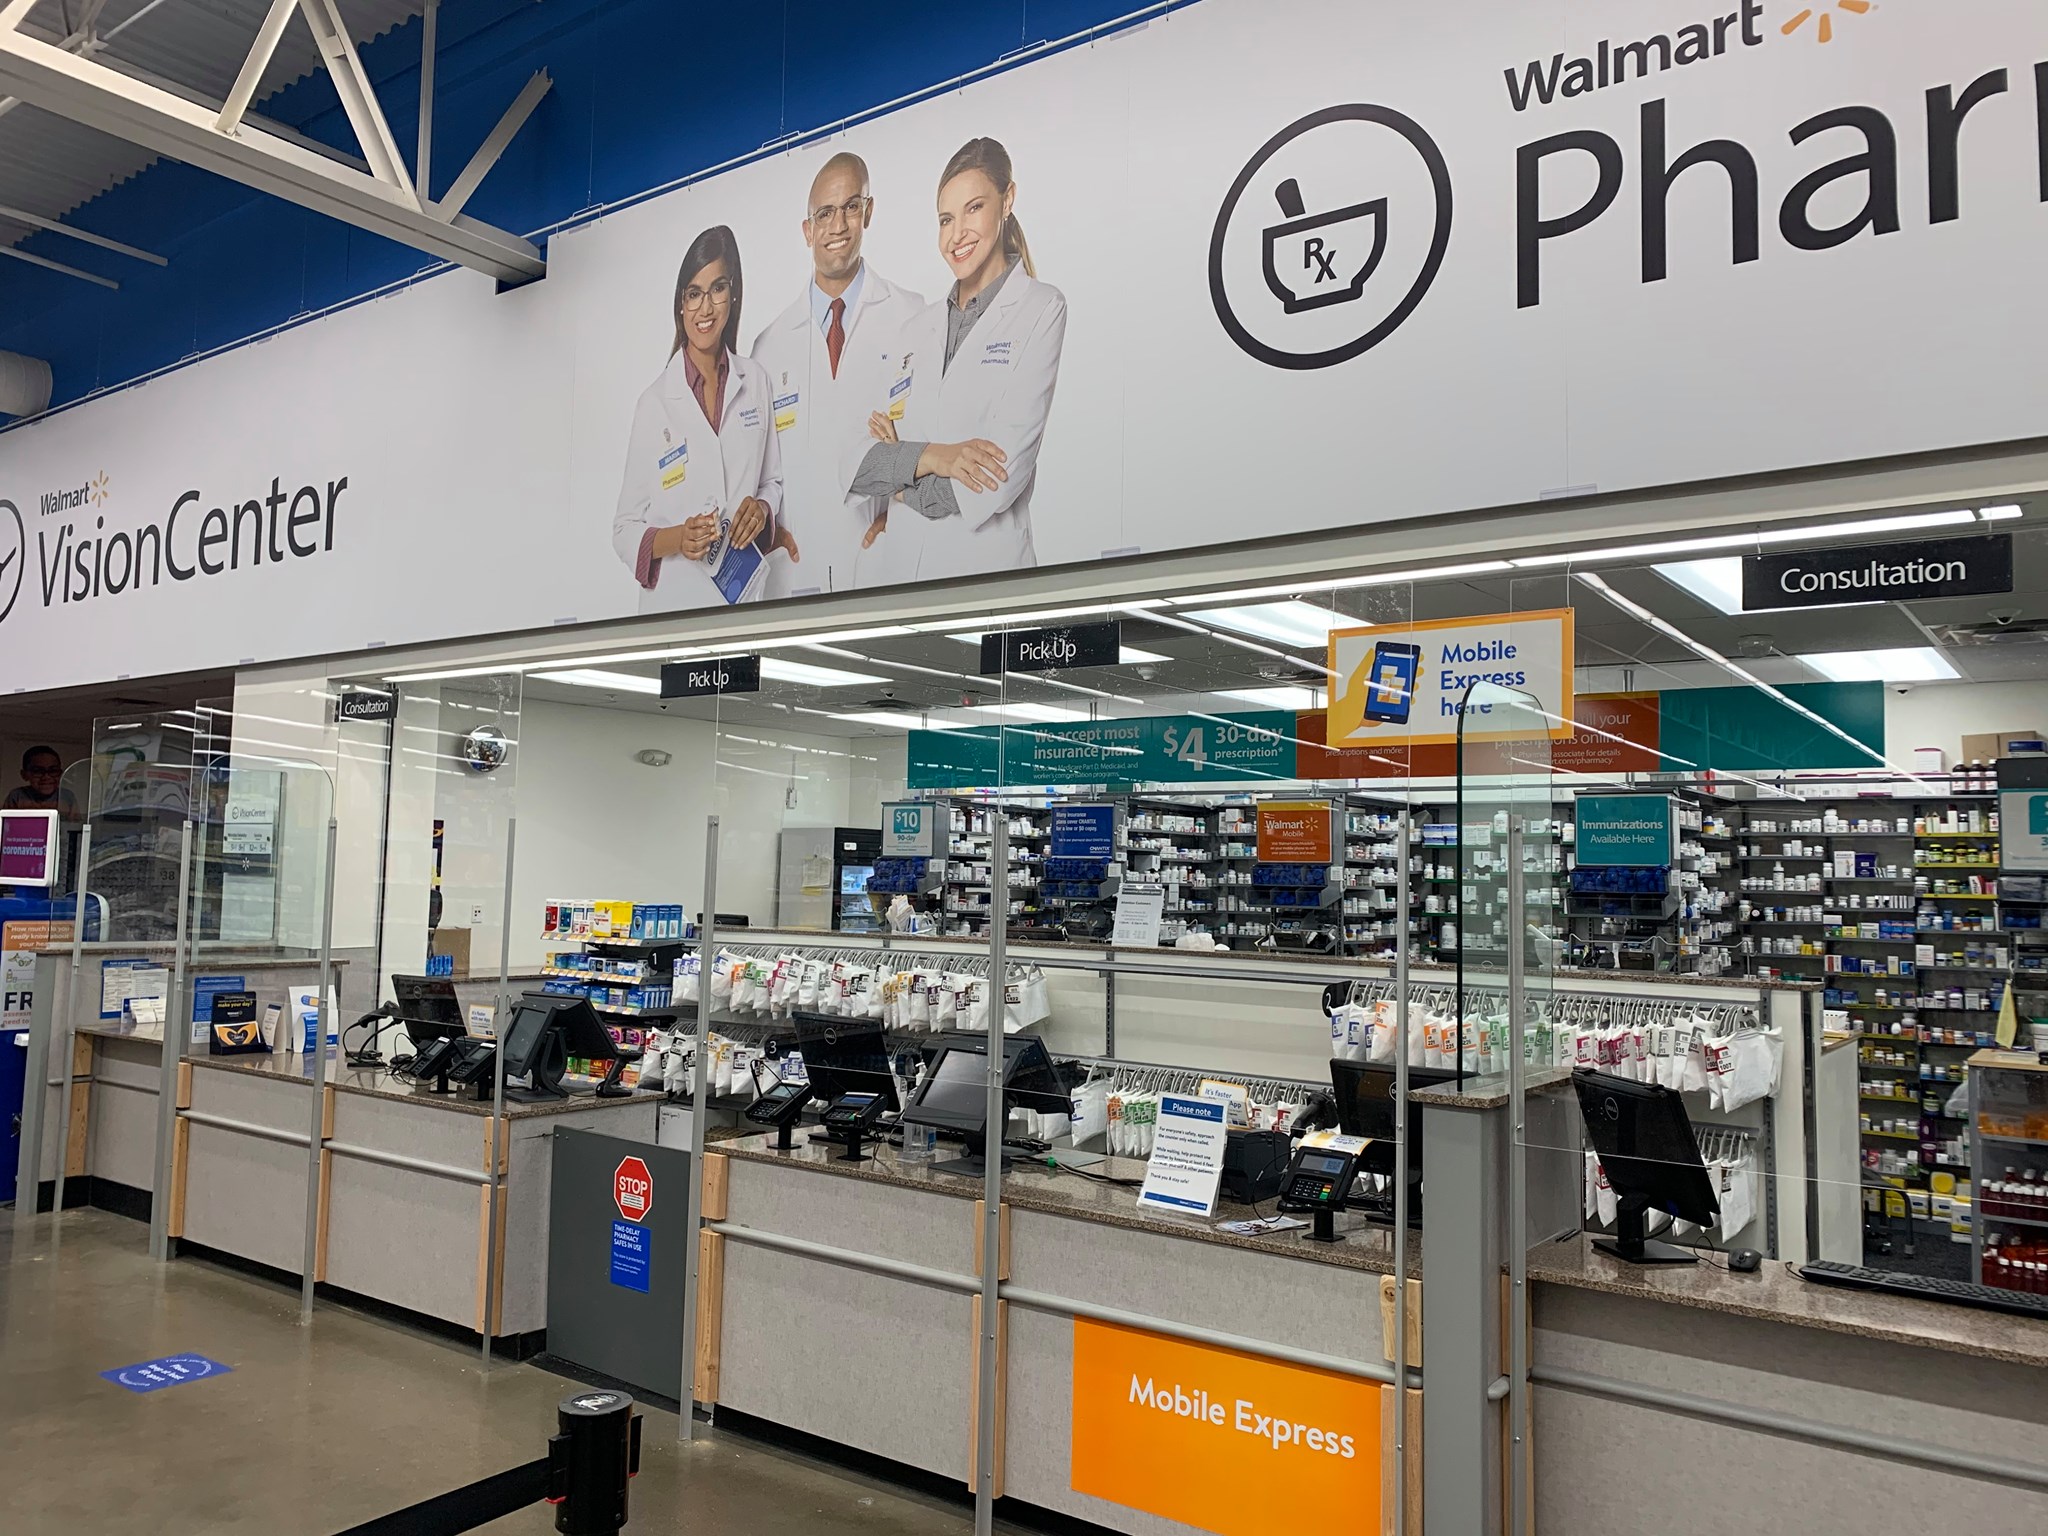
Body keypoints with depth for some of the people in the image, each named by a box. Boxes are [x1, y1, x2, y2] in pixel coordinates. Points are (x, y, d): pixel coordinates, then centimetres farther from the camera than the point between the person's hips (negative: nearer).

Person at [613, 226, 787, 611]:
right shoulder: (654, 402, -6)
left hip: (746, 595, 3)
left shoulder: (756, 382, 2)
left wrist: (762, 509, -8)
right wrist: (678, 538, -22)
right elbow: (624, 532, -4)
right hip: (674, 603, -2)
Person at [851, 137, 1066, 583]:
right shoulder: (921, 325, 13)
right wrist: (928, 457, -14)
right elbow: (857, 461, 3)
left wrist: (900, 484, -2)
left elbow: (998, 481, -13)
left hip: (984, 564, -4)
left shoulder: (1040, 309, -2)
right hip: (891, 564, 4)